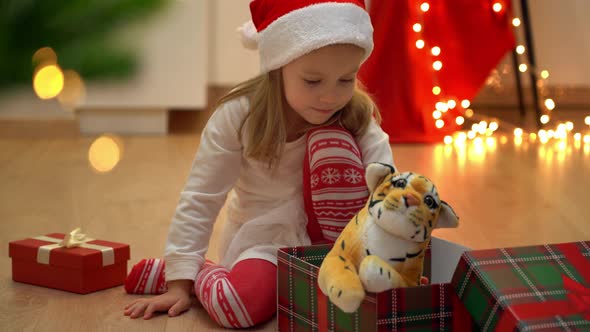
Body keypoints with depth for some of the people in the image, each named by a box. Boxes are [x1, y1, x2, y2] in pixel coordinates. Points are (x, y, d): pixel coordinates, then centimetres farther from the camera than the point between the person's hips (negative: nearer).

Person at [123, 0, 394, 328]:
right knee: (240, 303, -35)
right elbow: (200, 199, -13)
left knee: (331, 143, -26)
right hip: (262, 239, -1)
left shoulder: (359, 120, -15)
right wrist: (180, 282, -14)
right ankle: (182, 274, -3)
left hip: (322, 237, 2)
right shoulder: (240, 114, -18)